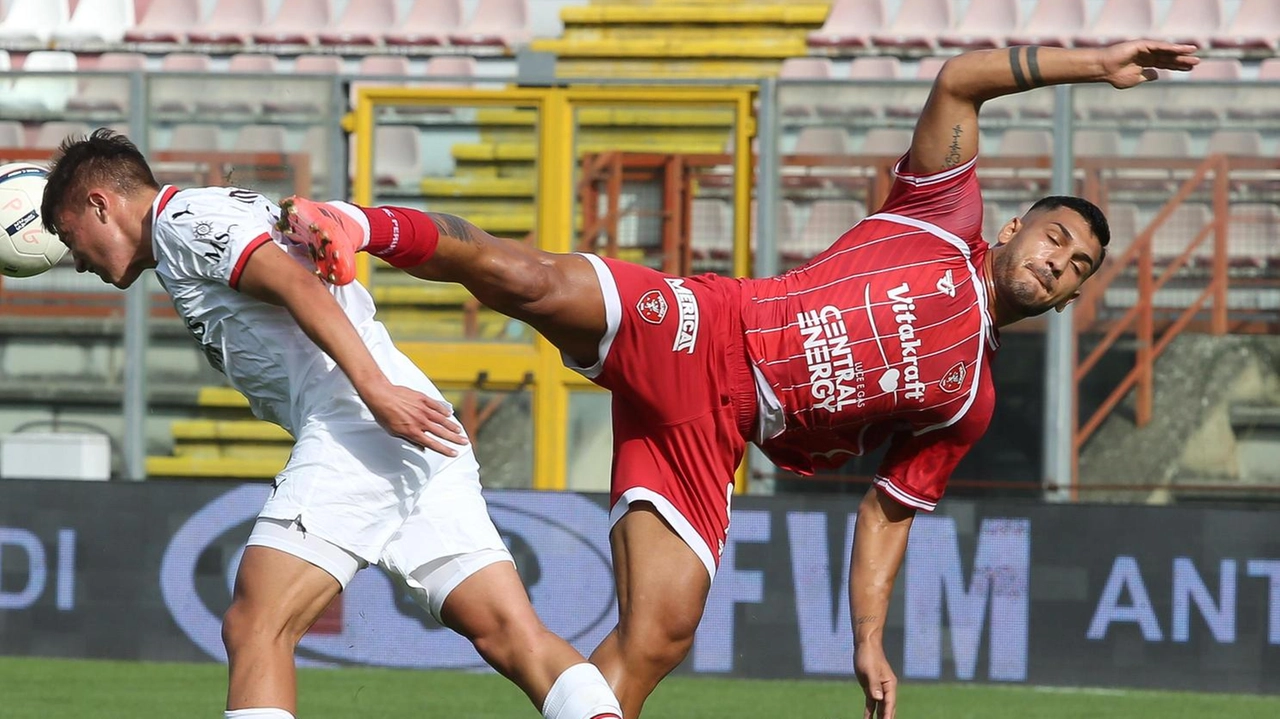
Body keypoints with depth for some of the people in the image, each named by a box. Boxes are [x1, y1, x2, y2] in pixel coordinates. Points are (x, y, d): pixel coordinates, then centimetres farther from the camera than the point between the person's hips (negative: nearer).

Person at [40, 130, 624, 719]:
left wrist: (375, 388, -22)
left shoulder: (181, 220, 2)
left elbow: (296, 283, -13)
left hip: (354, 427, -9)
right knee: (517, 642, -3)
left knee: (254, 630, -11)